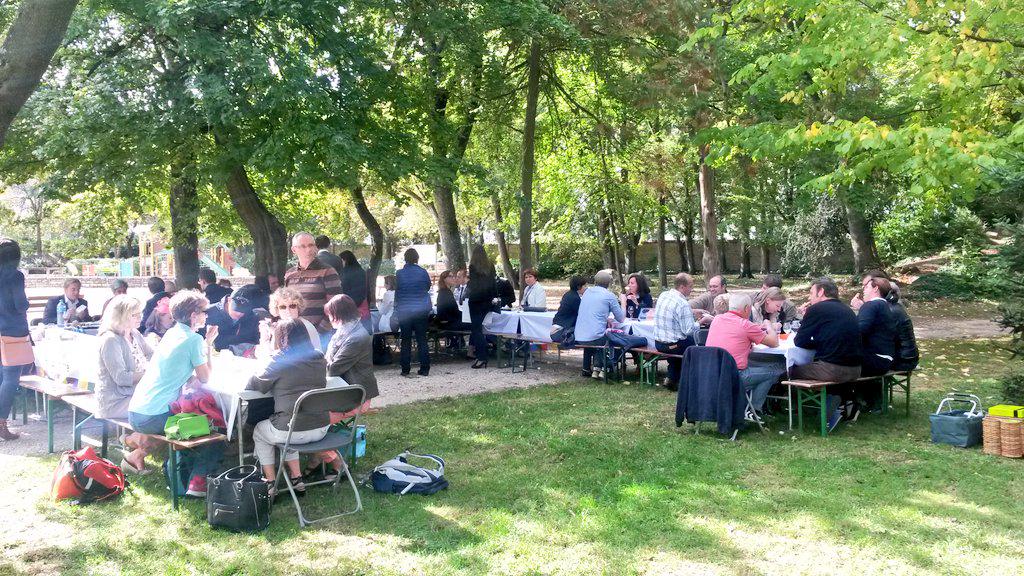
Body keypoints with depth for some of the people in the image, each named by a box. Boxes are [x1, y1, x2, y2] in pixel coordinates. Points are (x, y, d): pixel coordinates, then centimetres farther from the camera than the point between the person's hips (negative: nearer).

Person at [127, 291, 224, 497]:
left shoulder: (171, 333, 13)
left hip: (135, 414, 8)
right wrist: (208, 344, 3)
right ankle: (198, 481, 1)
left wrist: (205, 343, 14)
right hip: (155, 417, -8)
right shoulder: (194, 339, -11)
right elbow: (204, 378, -3)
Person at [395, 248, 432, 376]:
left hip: (404, 310, -1)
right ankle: (424, 368, 4)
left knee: (406, 340, 7)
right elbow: (428, 287, 10)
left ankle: (405, 369, 8)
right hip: (421, 309, 1)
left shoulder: (399, 274, -8)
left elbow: (397, 291, 2)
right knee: (422, 339, 6)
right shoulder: (423, 272, -6)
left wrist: (396, 307, 17)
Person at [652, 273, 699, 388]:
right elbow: (688, 330, -22)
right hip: (673, 345, -8)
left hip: (658, 343, 8)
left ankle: (672, 379, 30)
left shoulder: (663, 295, 3)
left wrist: (693, 312, 19)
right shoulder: (683, 304, -21)